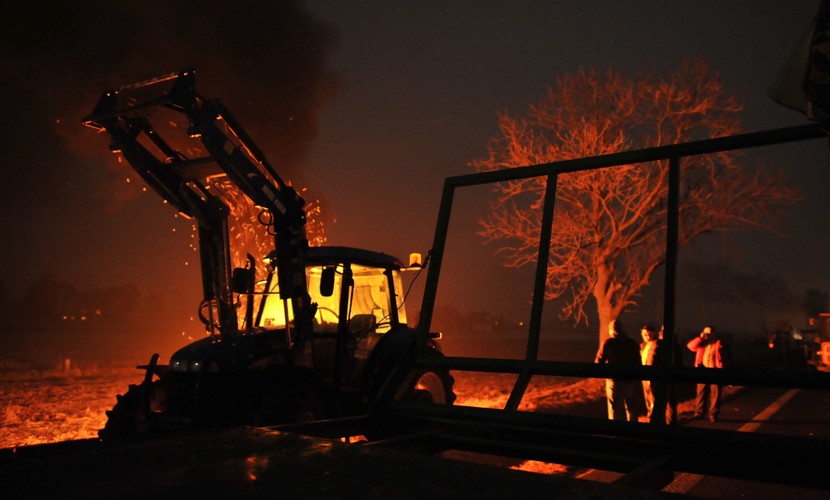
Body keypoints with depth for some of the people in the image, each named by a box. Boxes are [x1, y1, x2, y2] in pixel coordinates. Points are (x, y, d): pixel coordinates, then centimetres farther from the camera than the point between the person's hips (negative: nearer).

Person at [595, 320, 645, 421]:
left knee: (615, 410, 6)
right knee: (632, 410, 14)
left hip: (614, 380, -2)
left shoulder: (608, 342, -6)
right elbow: (637, 362, 4)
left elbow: (599, 361, -9)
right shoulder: (631, 342, 3)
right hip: (631, 381, 2)